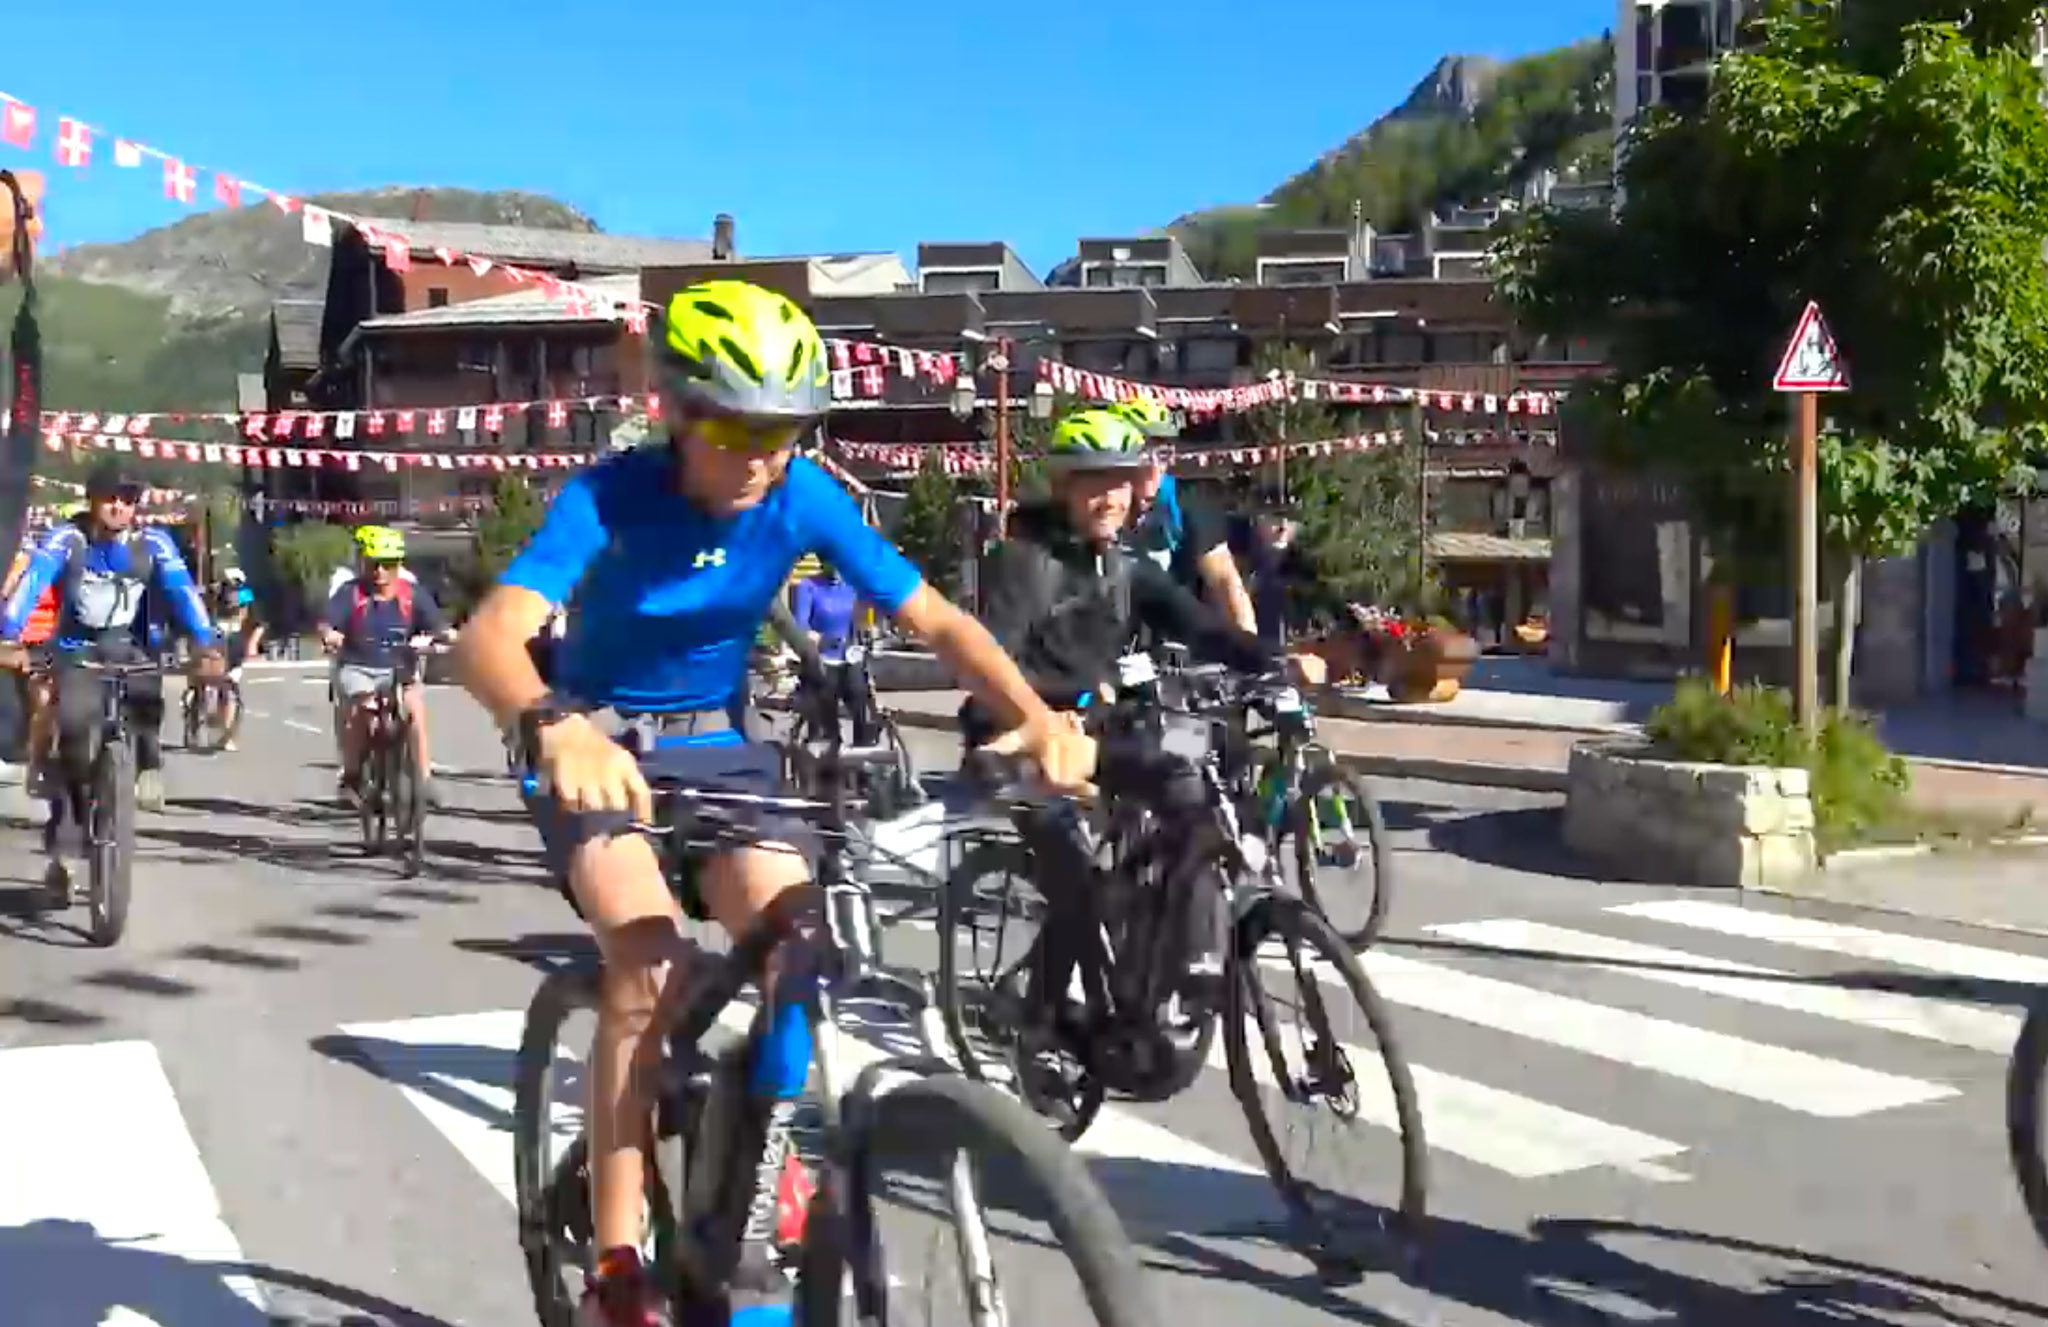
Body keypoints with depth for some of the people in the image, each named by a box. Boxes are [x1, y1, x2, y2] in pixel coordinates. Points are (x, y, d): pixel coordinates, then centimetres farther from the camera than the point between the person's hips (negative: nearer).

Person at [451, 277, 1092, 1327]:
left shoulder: (803, 499, -13)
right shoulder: (608, 498, -23)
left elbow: (934, 617, -14)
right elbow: (488, 635, -37)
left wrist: (1034, 716, -33)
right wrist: (555, 723, -60)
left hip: (716, 746, 3)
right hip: (601, 749, -3)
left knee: (795, 946, -21)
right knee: (652, 960, -28)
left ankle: (773, 1153, 10)